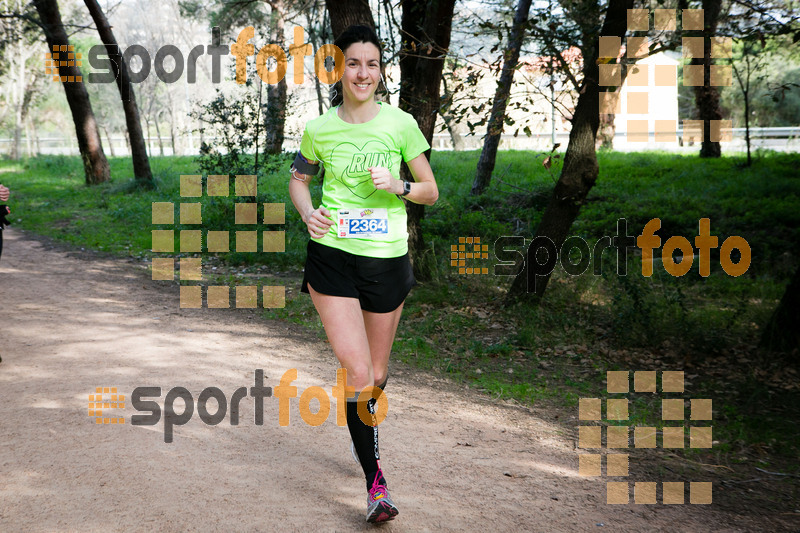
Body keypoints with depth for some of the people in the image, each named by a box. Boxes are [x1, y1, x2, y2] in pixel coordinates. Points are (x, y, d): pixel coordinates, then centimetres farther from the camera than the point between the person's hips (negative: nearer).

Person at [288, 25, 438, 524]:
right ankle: (375, 481, -3)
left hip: (387, 259, 1)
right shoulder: (319, 129, 0)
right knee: (356, 370, -12)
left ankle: (364, 430, 46)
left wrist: (397, 186, -15)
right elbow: (299, 178, 17)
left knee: (377, 373, 13)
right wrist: (309, 213, -2)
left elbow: (431, 190, 5)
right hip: (332, 257, -1)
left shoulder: (401, 123, -3)